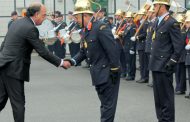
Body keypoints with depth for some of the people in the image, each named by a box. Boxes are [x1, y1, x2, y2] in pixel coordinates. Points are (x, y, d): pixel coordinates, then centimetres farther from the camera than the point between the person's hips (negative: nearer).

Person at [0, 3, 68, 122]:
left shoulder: (17, 22, 12)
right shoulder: (30, 28, -15)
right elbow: (43, 52, -15)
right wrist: (61, 62, -6)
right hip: (13, 70, -9)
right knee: (18, 102, 1)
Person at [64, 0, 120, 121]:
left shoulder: (101, 27, -19)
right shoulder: (85, 31, 10)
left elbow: (113, 50, -21)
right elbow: (84, 51, 15)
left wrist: (114, 71, -20)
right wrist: (72, 61, -2)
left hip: (108, 74, -9)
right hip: (98, 74, 9)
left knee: (108, 105, -2)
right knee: (104, 104, 16)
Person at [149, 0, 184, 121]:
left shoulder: (172, 23, -15)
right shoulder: (158, 22, 12)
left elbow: (179, 46, -17)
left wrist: (171, 63, -18)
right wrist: (153, 61, 12)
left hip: (164, 66, -9)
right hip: (156, 65, 9)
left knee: (166, 96, -1)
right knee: (158, 95, 16)